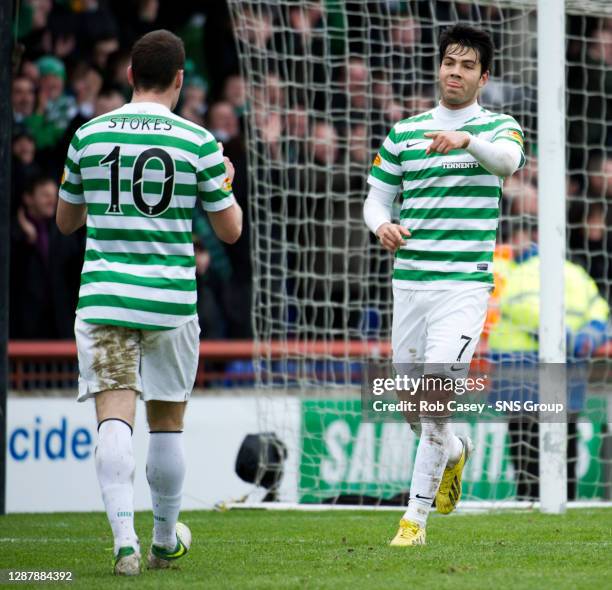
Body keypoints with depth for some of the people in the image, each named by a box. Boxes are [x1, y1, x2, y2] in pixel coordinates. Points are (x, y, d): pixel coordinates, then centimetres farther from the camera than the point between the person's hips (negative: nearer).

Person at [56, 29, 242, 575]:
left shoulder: (89, 135, 3)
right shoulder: (198, 142, -3)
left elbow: (65, 220, 15)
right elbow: (230, 229, 5)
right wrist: (227, 182, 24)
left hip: (103, 298, 0)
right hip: (170, 300, 0)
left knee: (115, 417, -6)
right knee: (167, 422, 14)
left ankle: (124, 536, -23)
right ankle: (165, 539, 26)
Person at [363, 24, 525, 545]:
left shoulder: (499, 127, 1)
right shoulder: (404, 132, 12)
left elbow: (508, 160, -23)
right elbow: (377, 196, 15)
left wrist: (467, 140, -43)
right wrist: (382, 225, -9)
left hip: (465, 282, -4)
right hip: (409, 279, 4)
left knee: (438, 389, -16)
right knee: (411, 395, 11)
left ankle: (417, 517, -13)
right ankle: (454, 451, 45)